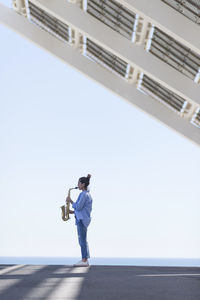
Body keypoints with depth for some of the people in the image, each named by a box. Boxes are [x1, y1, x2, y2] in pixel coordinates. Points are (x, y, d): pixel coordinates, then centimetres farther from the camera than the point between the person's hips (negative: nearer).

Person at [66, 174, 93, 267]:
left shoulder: (84, 194, -14)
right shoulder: (87, 194, 16)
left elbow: (78, 207, -18)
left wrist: (70, 201, -6)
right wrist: (73, 212, 16)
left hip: (82, 220, -10)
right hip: (82, 219, 10)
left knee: (82, 240, -7)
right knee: (82, 240, 12)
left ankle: (84, 261, -4)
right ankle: (85, 260, 15)